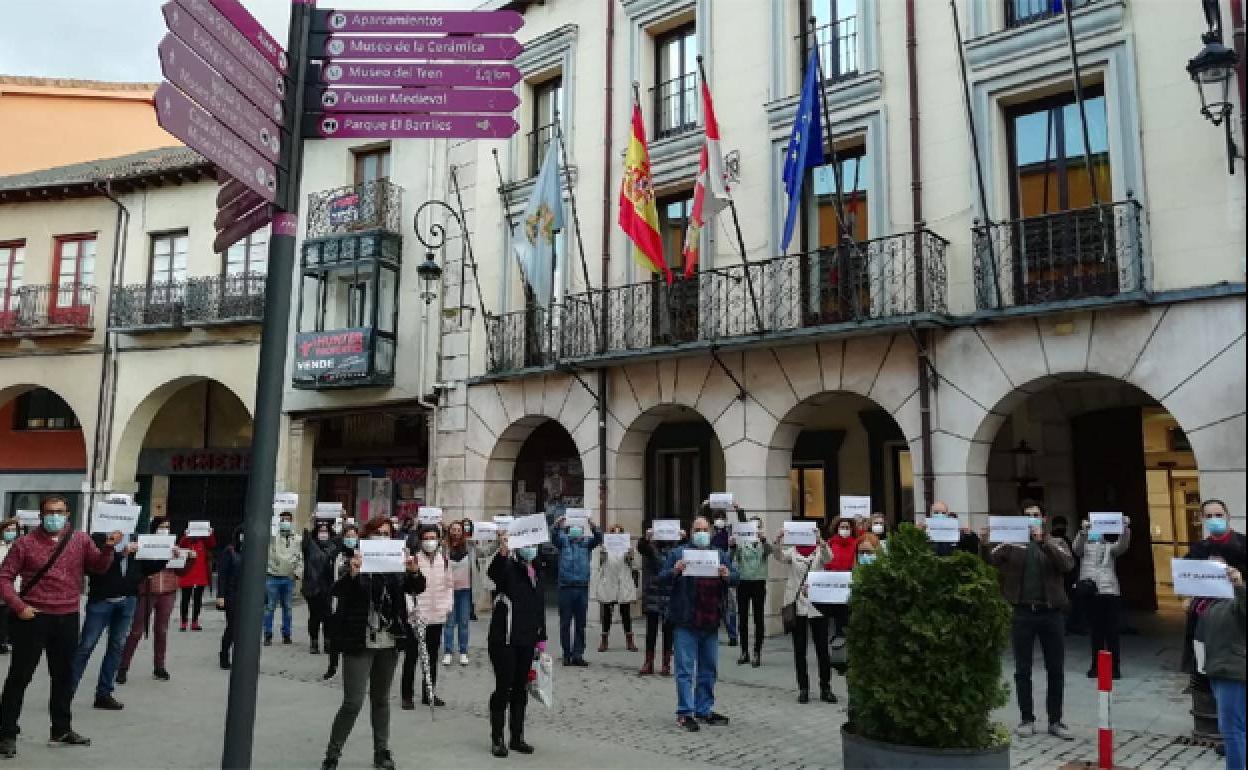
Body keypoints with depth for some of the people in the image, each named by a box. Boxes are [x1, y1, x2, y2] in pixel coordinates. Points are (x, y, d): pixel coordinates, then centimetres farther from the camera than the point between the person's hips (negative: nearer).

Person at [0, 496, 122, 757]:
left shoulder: (81, 540, 4)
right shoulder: (26, 543, -3)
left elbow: (98, 567, 0)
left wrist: (108, 548, -19)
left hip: (68, 618, 3)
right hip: (33, 618, -3)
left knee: (64, 676, 13)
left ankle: (62, 730, 26)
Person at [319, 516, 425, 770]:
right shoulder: (353, 560, -5)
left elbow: (416, 589, -5)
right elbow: (337, 592, -16)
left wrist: (414, 572, -26)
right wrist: (351, 574, -35)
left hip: (389, 643, 4)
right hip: (359, 642, -4)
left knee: (381, 699, 14)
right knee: (353, 702, -6)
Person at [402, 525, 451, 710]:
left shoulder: (444, 559, 6)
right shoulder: (412, 558, -9)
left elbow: (449, 584, 14)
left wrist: (447, 604, 5)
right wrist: (409, 606, -18)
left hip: (437, 616, 5)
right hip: (416, 616, -5)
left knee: (432, 656, 13)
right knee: (411, 656, 3)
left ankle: (429, 693, 24)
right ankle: (407, 695, 13)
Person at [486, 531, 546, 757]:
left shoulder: (535, 571, 10)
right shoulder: (507, 566, -11)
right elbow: (493, 571, -36)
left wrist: (541, 637, 16)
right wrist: (502, 552, -54)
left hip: (527, 640, 7)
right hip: (504, 639, -6)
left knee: (521, 689, 13)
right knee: (503, 688, 0)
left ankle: (517, 737, 23)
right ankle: (497, 739, 11)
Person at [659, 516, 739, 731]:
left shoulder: (720, 556, 15)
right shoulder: (678, 553, 3)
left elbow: (735, 579, 8)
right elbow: (662, 578, -2)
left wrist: (727, 576, -14)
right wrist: (675, 571, -22)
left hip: (710, 622, 5)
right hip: (686, 622, -5)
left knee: (709, 669, 13)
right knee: (685, 669, -3)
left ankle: (704, 709, 25)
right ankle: (684, 712, 2)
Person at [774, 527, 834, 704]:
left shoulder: (820, 551, 3)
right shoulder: (792, 551, 5)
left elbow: (828, 558, -19)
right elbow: (780, 557, -15)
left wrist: (821, 542, -38)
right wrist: (778, 542, -35)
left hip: (818, 604, 0)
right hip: (797, 605, 0)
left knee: (822, 647, 3)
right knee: (799, 648, 4)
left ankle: (825, 688, 13)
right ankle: (803, 688, 13)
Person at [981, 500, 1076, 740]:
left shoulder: (1056, 543, 9)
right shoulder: (1012, 543, 5)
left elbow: (1067, 564, -12)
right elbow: (989, 562, -6)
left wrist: (1043, 540, -22)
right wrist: (985, 544, -26)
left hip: (1050, 612, 1)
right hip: (1022, 612, -1)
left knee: (1055, 670, 7)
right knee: (1022, 670, 6)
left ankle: (1055, 721, 19)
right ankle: (1027, 719, 16)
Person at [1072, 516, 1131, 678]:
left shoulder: (1110, 547, 14)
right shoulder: (1084, 546, 12)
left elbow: (1122, 545, -7)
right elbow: (1077, 548, -11)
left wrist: (1125, 528, -26)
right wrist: (1083, 531, -30)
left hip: (1109, 591, 0)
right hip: (1090, 593, 0)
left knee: (1111, 632, -1)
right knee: (1095, 632, 6)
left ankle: (1115, 667, 4)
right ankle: (1096, 666, 14)